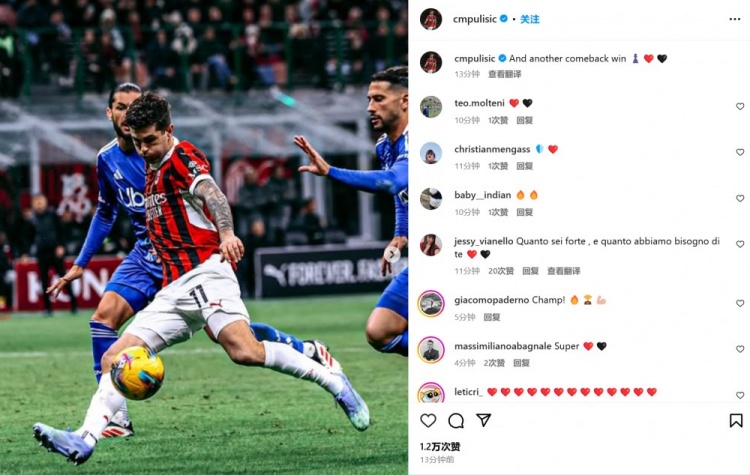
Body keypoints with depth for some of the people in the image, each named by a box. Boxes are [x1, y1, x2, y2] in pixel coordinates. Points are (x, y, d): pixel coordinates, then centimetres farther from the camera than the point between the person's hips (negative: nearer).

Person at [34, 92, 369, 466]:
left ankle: (333, 381, -15)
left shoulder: (182, 157, -2)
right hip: (173, 292, 9)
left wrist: (227, 234, -39)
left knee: (244, 351, -28)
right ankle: (85, 440, -13)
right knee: (114, 359, -4)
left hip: (204, 272, -9)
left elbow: (211, 194, -22)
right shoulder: (153, 172, 24)